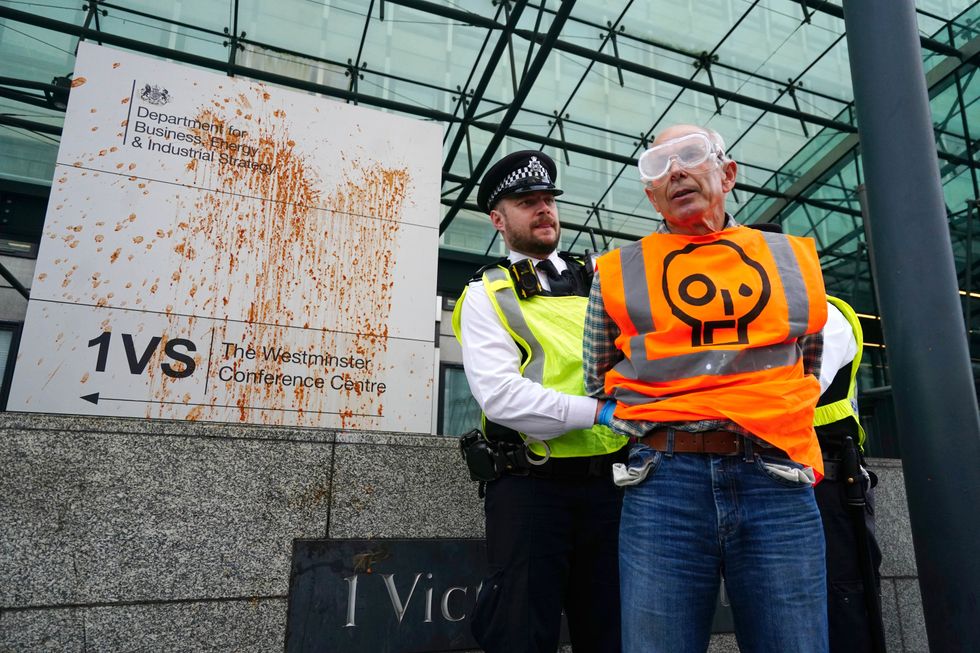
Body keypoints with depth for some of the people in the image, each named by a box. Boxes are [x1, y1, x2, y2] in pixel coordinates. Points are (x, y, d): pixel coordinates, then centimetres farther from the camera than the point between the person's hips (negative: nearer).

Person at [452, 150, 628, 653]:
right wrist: (598, 412, -19)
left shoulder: (600, 280, 14)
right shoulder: (486, 296, 1)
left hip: (609, 481, 4)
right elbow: (501, 397, -14)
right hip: (529, 485, -4)